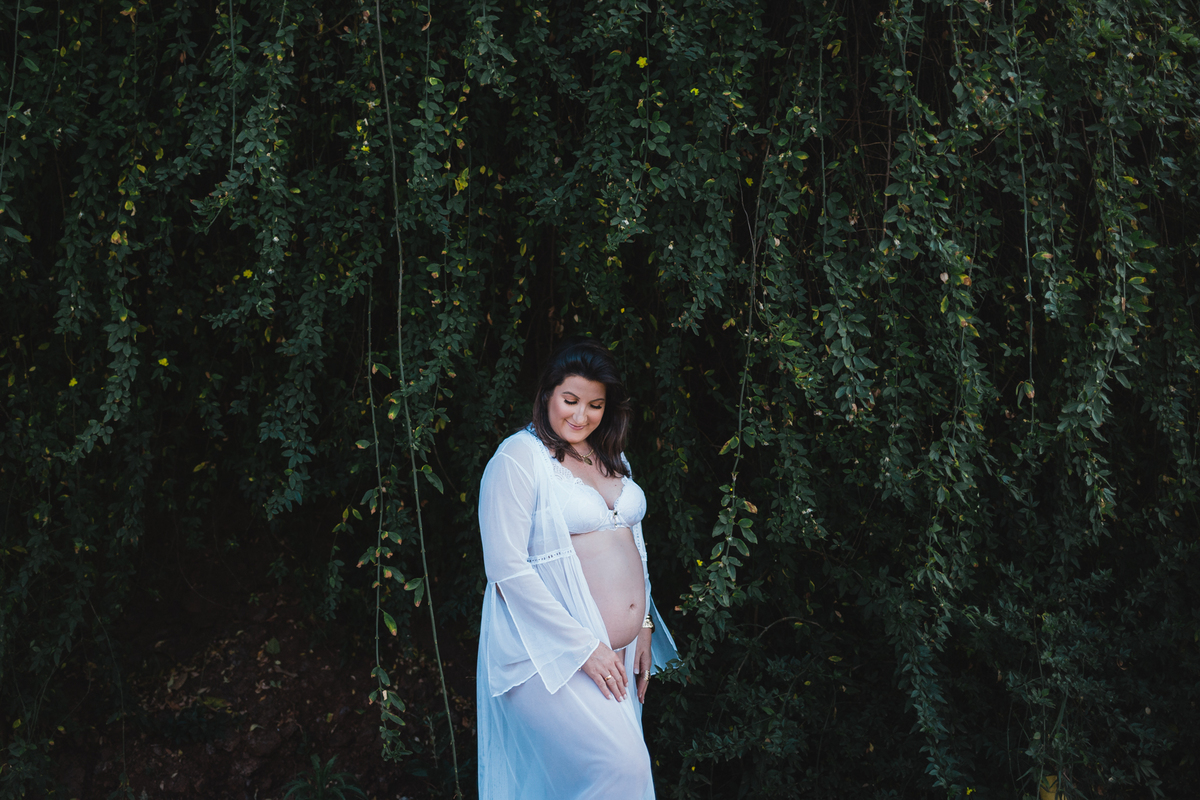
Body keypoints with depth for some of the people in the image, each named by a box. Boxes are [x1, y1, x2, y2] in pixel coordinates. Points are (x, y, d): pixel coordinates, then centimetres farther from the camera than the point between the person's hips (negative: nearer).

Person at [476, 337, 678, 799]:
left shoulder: (611, 457, 14)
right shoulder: (519, 458, -10)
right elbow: (507, 568, -16)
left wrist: (643, 626, 11)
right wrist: (583, 647, -16)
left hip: (619, 653, 8)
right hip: (551, 654, -7)